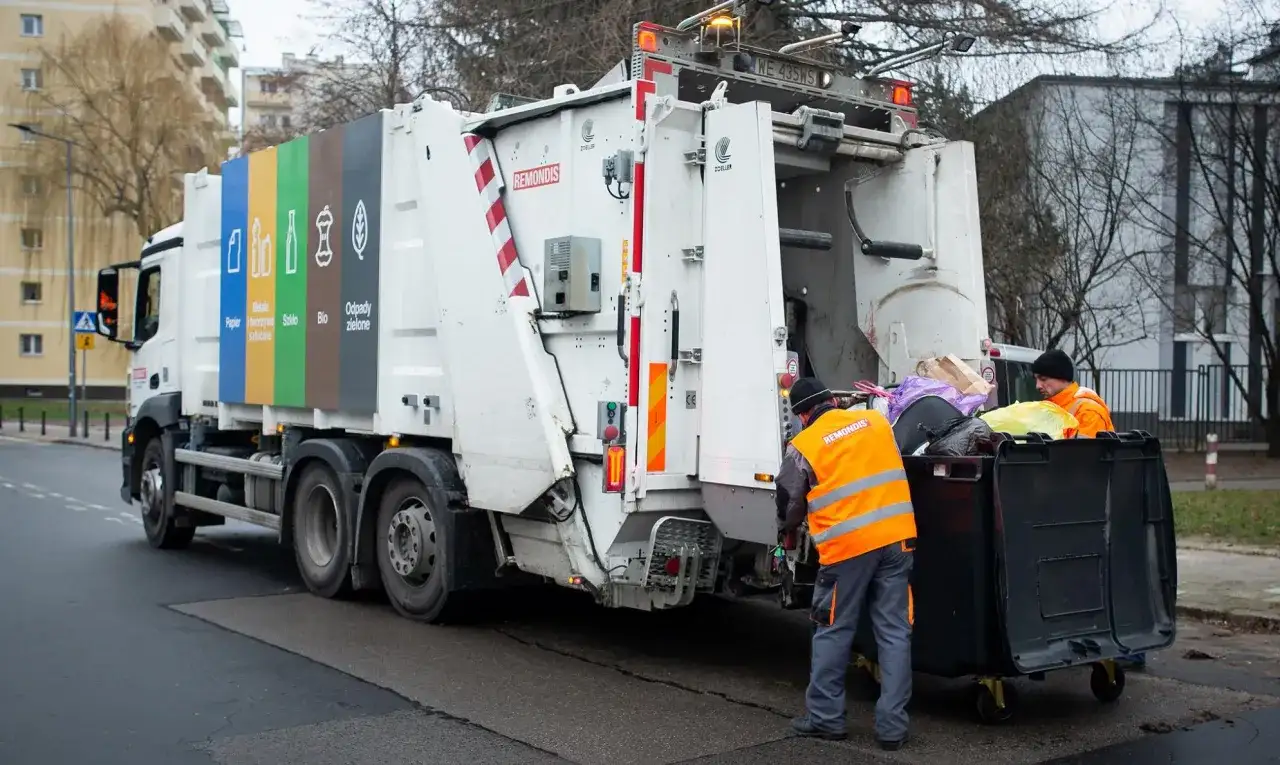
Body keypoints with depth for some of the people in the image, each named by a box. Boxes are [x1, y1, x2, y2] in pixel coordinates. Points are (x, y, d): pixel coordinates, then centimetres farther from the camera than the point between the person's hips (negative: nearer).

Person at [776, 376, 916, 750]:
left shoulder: (804, 445, -3)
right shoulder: (877, 421, 9)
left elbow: (789, 502, 6)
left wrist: (788, 529, 27)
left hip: (848, 546, -3)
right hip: (896, 537, 4)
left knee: (833, 632, 11)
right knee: (894, 633, 7)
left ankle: (825, 717, 18)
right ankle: (892, 725, 8)